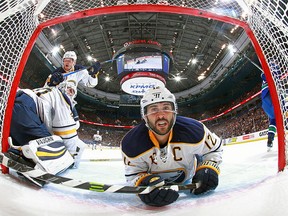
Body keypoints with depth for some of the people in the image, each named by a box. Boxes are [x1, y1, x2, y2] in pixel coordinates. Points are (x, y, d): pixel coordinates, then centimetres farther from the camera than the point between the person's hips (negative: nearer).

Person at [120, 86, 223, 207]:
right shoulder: (131, 143, -36)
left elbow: (214, 148, -14)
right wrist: (143, 184, -50)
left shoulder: (194, 130, -35)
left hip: (186, 179, 2)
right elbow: (133, 175, -26)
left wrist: (209, 168, -33)